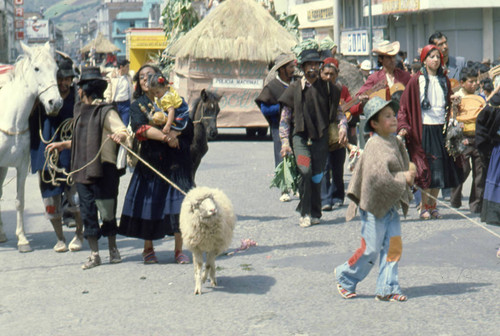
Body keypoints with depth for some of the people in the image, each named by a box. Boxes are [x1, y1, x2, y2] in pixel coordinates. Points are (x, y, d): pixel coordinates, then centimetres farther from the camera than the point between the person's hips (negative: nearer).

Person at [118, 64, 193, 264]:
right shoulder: (138, 105, 8)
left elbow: (187, 125, 1)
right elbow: (141, 127, -10)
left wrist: (175, 133, -18)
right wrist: (166, 137, -18)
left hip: (175, 160, 0)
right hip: (150, 160, 0)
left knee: (178, 203, -5)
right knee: (149, 205, -1)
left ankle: (179, 250, 4)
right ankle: (148, 249, 15)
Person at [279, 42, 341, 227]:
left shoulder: (327, 88, 8)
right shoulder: (294, 88, 5)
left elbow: (337, 111, 17)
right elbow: (284, 118, 6)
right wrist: (285, 141, -2)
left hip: (321, 137, 2)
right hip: (300, 136, -2)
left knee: (317, 176, 1)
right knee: (305, 172, -18)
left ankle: (314, 213, 14)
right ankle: (304, 213, -8)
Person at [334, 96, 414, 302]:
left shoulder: (395, 142, 10)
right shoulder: (375, 146, -16)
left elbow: (401, 168, 27)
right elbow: (377, 176, -28)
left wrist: (410, 176, 6)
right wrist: (403, 179, -20)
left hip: (391, 204, 8)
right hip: (374, 204, -8)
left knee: (393, 246, 2)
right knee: (371, 249, -2)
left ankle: (387, 288, 9)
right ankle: (345, 277, 19)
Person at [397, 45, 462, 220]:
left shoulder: (444, 80, 12)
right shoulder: (417, 80, -2)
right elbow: (405, 105, -3)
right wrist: (403, 126, -14)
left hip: (441, 128, 4)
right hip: (424, 128, -4)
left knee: (440, 169, 3)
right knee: (426, 169, -5)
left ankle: (432, 205, 13)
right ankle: (425, 207, 3)